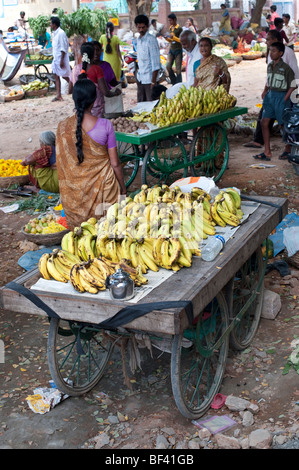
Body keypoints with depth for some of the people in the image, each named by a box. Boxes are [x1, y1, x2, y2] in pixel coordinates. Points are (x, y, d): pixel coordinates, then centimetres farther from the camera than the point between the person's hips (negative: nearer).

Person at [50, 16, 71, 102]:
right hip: (55, 58, 9)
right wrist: (54, 58, 17)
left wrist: (62, 60, -21)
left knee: (64, 76, -1)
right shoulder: (54, 33, 12)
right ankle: (58, 95, 7)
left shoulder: (61, 33, -17)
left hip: (61, 58, -9)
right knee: (56, 76, 6)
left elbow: (63, 48, -19)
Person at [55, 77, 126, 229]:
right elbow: (115, 163, -6)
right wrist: (123, 187, 8)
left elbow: (61, 164, 0)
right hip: (102, 186, -2)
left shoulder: (63, 127, -7)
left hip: (74, 192, 2)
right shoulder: (105, 125, -12)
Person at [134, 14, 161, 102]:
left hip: (149, 79, -7)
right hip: (140, 78, 7)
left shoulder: (151, 40, -13)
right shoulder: (138, 39, 10)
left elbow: (155, 62, -17)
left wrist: (153, 81, -20)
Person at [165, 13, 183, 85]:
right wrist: (167, 38, 1)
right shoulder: (170, 28, 14)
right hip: (171, 50, 6)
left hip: (178, 50, -6)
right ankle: (174, 83, 8)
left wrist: (173, 37, -21)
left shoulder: (179, 29, -7)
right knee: (168, 66, -7)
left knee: (178, 69, -4)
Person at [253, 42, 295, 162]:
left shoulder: (286, 67, -11)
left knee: (284, 125, 1)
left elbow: (293, 85, -9)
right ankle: (267, 152, 6)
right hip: (270, 95, 7)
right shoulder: (270, 66, 10)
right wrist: (265, 91, 9)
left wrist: (285, 99, -15)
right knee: (264, 122, 1)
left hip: (281, 96, -7)